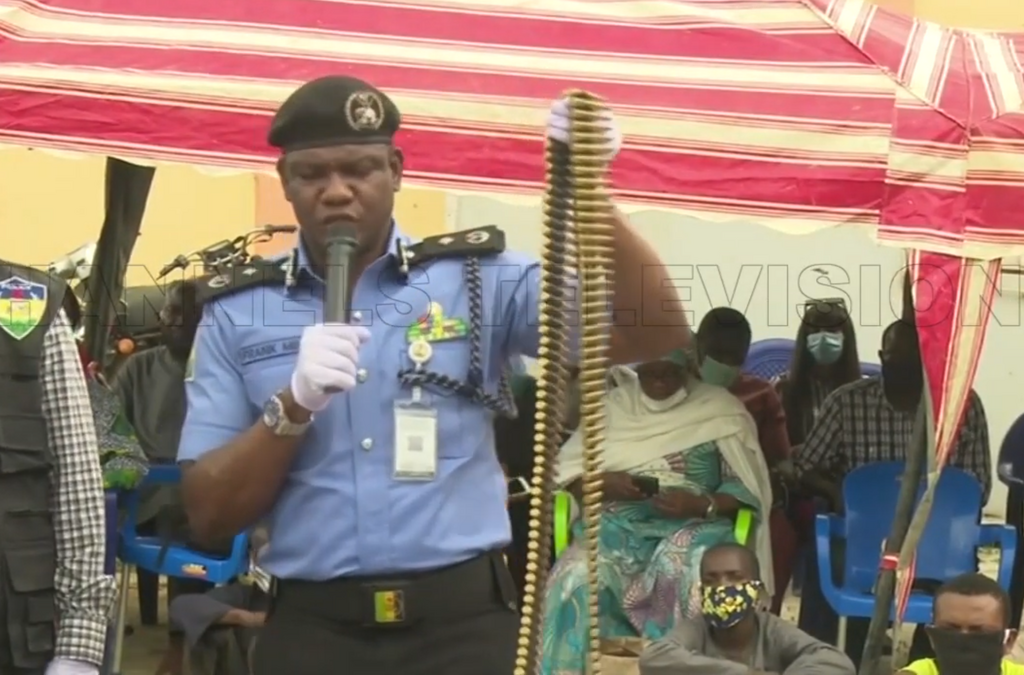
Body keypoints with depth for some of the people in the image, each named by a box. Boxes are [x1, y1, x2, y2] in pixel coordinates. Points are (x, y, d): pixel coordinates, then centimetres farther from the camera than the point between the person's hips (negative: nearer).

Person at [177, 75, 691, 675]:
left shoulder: (479, 276, 2)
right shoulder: (237, 314, 4)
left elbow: (655, 334, -7)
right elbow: (210, 514, 1)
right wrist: (294, 404, -14)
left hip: (463, 622, 0)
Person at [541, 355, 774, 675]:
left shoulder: (720, 410, 7)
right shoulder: (612, 405, 14)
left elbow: (747, 487, 3)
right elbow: (567, 474, 12)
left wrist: (703, 505, -16)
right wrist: (603, 483, -10)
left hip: (692, 526, -2)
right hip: (619, 523, 2)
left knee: (690, 575, -38)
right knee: (578, 576, -30)